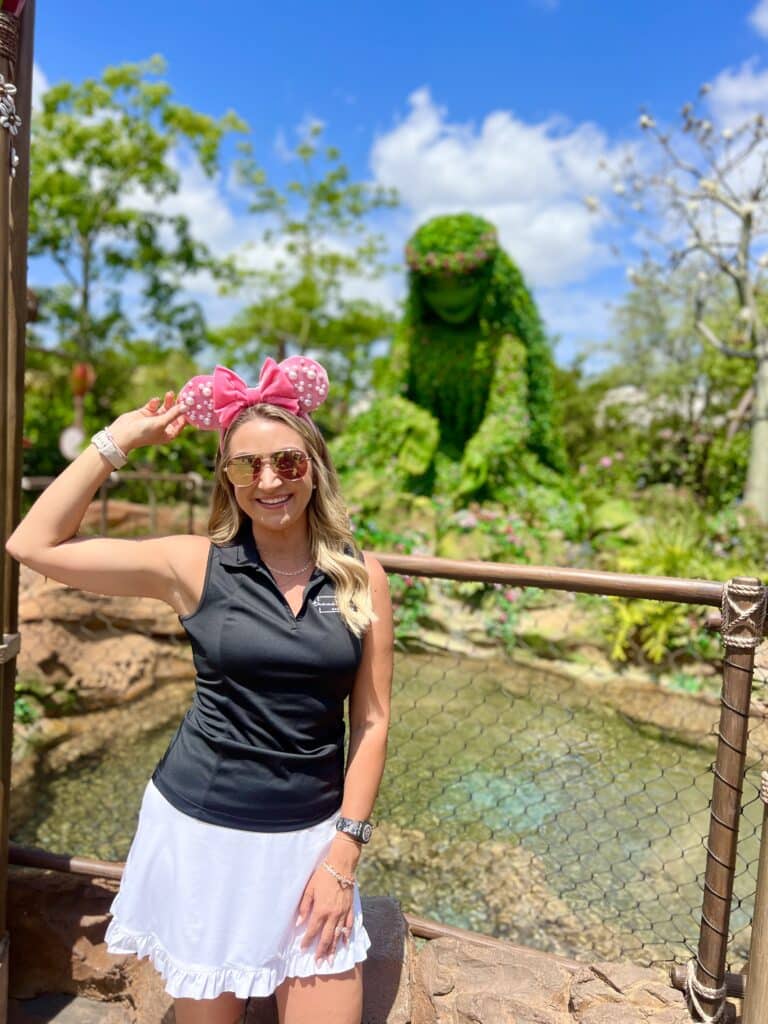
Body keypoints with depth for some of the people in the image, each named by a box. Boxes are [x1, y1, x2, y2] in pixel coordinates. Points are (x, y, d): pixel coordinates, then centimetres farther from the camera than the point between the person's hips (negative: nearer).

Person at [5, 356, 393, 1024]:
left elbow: (371, 722, -2)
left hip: (310, 836, 1)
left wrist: (344, 853, -5)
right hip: (200, 830, 0)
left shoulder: (362, 577, -5)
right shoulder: (194, 566, -8)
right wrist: (119, 440, -11)